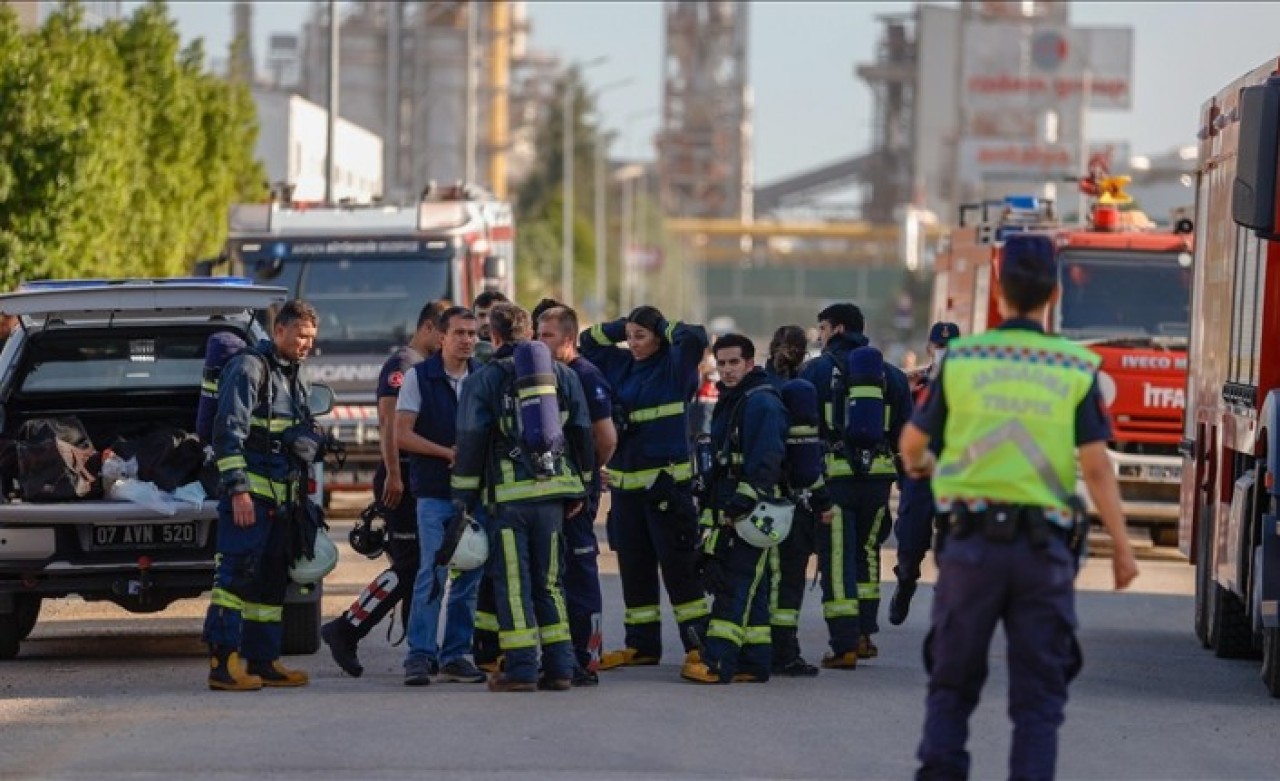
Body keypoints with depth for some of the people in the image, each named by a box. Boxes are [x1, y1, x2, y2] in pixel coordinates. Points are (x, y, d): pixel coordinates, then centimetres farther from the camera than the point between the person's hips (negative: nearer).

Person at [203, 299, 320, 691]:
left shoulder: (294, 377, 21)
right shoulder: (249, 368, -8)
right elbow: (229, 431, -15)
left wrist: (301, 493, 23)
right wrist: (238, 489, -21)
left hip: (282, 496, 9)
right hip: (249, 492, -9)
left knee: (273, 581, 11)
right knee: (237, 574, -13)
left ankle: (262, 660, 16)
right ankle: (223, 662, -15)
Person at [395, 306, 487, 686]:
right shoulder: (420, 377, -1)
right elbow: (401, 435, -5)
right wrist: (448, 452, -11)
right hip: (434, 493, -4)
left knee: (468, 575, 5)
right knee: (433, 573, -11)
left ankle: (455, 655, 12)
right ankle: (420, 654, -8)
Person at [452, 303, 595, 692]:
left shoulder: (484, 380, -2)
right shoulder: (563, 375, 10)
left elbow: (470, 442, -3)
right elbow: (583, 435, 14)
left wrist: (464, 497, 3)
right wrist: (580, 490, 21)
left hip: (510, 493, -4)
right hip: (555, 489, 4)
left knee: (513, 582, -1)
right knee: (548, 579, 12)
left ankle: (521, 668, -5)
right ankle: (559, 667, 9)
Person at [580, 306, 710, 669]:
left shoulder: (674, 366, -5)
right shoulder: (621, 366, 12)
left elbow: (695, 338, -21)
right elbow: (587, 342, 21)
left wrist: (663, 327, -4)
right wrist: (623, 326, 9)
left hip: (667, 482, -6)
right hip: (624, 483, 6)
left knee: (678, 565, -7)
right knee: (634, 567, 10)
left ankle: (698, 643, -5)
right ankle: (642, 644, 18)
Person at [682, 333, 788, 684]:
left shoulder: (762, 403, -12)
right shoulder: (730, 402, 20)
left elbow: (765, 462, -20)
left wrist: (742, 504, -25)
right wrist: (710, 503, 24)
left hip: (751, 510, -10)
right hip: (727, 510, 10)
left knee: (736, 586, -13)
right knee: (749, 586, 11)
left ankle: (718, 662, -17)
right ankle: (755, 663, 14)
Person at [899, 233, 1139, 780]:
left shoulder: (961, 359, 0)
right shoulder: (1077, 370, -2)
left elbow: (914, 439, 13)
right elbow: (1096, 468, -8)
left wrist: (917, 464, 37)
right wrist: (1122, 547, 0)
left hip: (971, 539, 1)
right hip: (1045, 548, -1)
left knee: (952, 685, 13)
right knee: (1038, 695, 4)